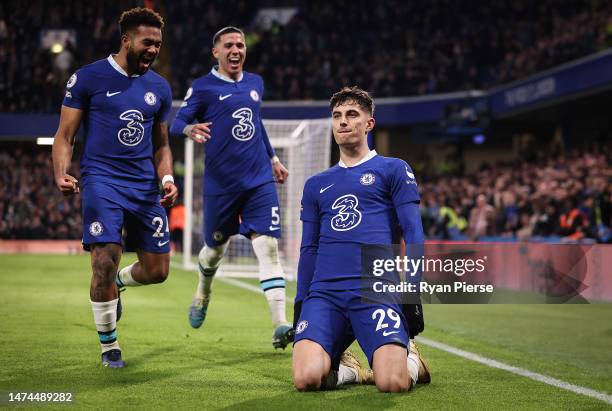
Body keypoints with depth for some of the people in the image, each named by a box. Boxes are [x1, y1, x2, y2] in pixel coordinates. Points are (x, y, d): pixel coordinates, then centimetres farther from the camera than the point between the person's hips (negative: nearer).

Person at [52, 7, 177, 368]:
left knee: (157, 270, 3)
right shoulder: (88, 78, -2)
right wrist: (61, 175, -17)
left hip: (145, 186, 5)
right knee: (105, 261, -15)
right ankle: (109, 346, 5)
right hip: (102, 181, -4)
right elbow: (65, 136, 0)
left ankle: (114, 284, 37)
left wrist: (167, 179, 1)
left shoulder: (159, 88, 12)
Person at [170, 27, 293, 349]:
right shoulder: (203, 87, -2)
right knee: (215, 248, 13)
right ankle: (202, 295, 47)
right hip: (220, 184, -3)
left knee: (268, 247, -11)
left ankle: (280, 325, -17)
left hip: (260, 180, 3)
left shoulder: (255, 83, 13)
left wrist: (273, 158, 30)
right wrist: (190, 129, -30)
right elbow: (176, 123, -7)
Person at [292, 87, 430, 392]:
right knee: (306, 379, -23)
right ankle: (347, 369, 11)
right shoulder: (316, 185, 23)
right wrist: (301, 304, 16)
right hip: (324, 293, 3)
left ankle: (411, 359, 13)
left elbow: (412, 232, 5)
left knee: (393, 384, -23)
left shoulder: (393, 170, 11)